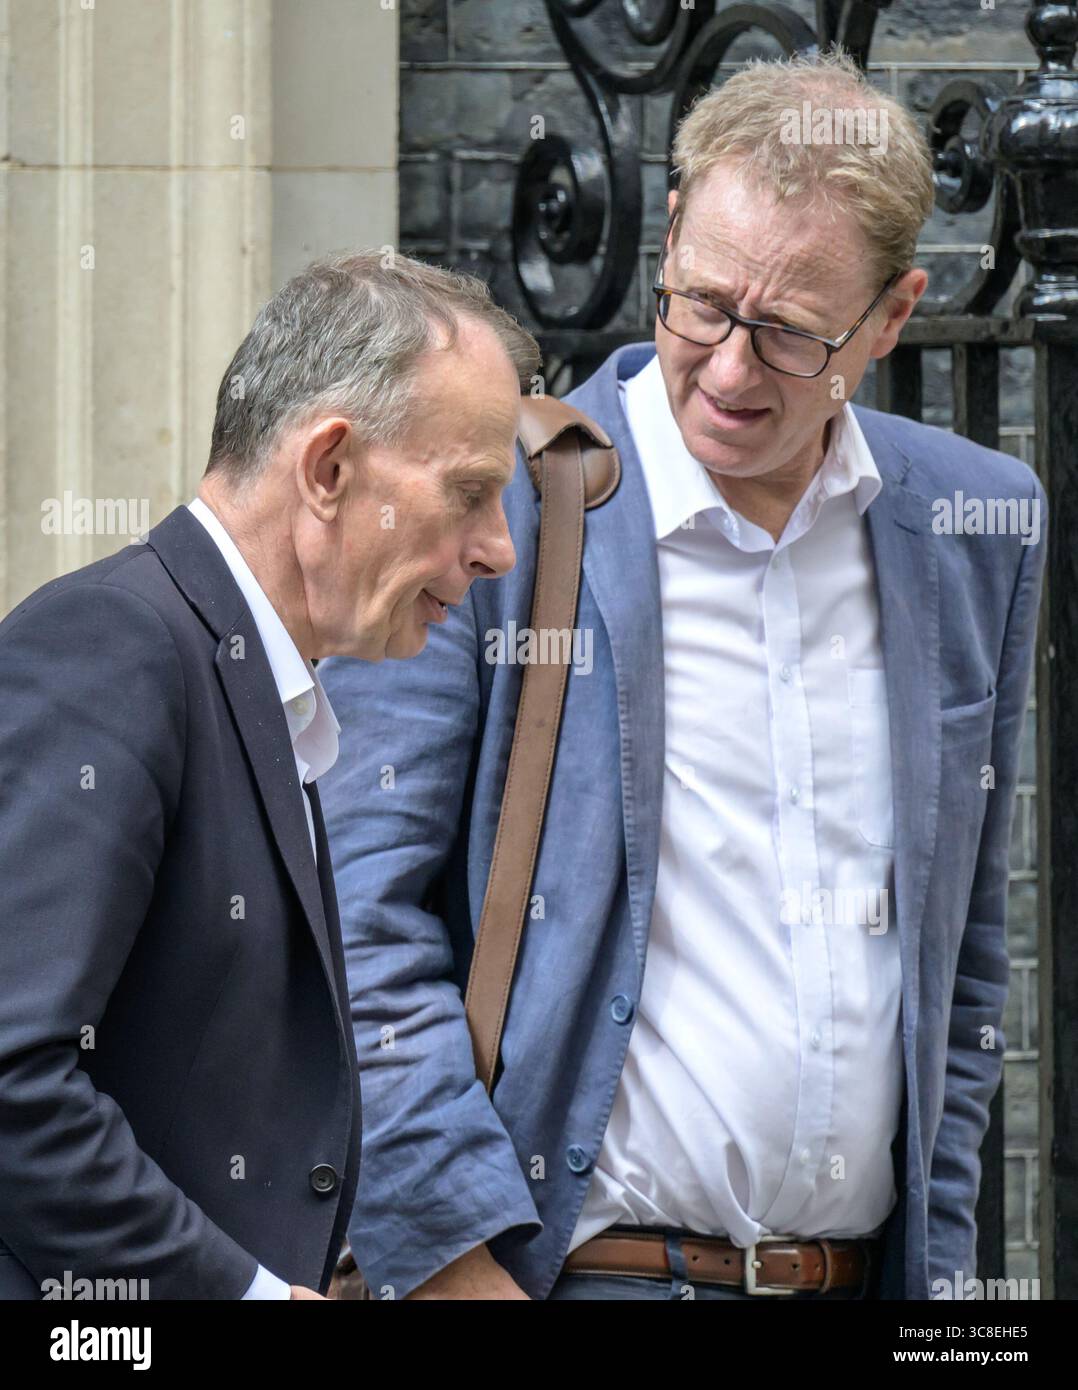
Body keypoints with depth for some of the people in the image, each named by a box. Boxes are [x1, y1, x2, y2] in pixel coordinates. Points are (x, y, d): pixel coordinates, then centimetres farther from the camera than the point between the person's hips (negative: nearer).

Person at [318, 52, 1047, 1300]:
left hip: (864, 1279, 4)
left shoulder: (979, 525, 9)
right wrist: (458, 1262, -12)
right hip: (579, 1272, -4)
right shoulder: (484, 508, -6)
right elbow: (362, 924, -7)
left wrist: (934, 1261, 13)